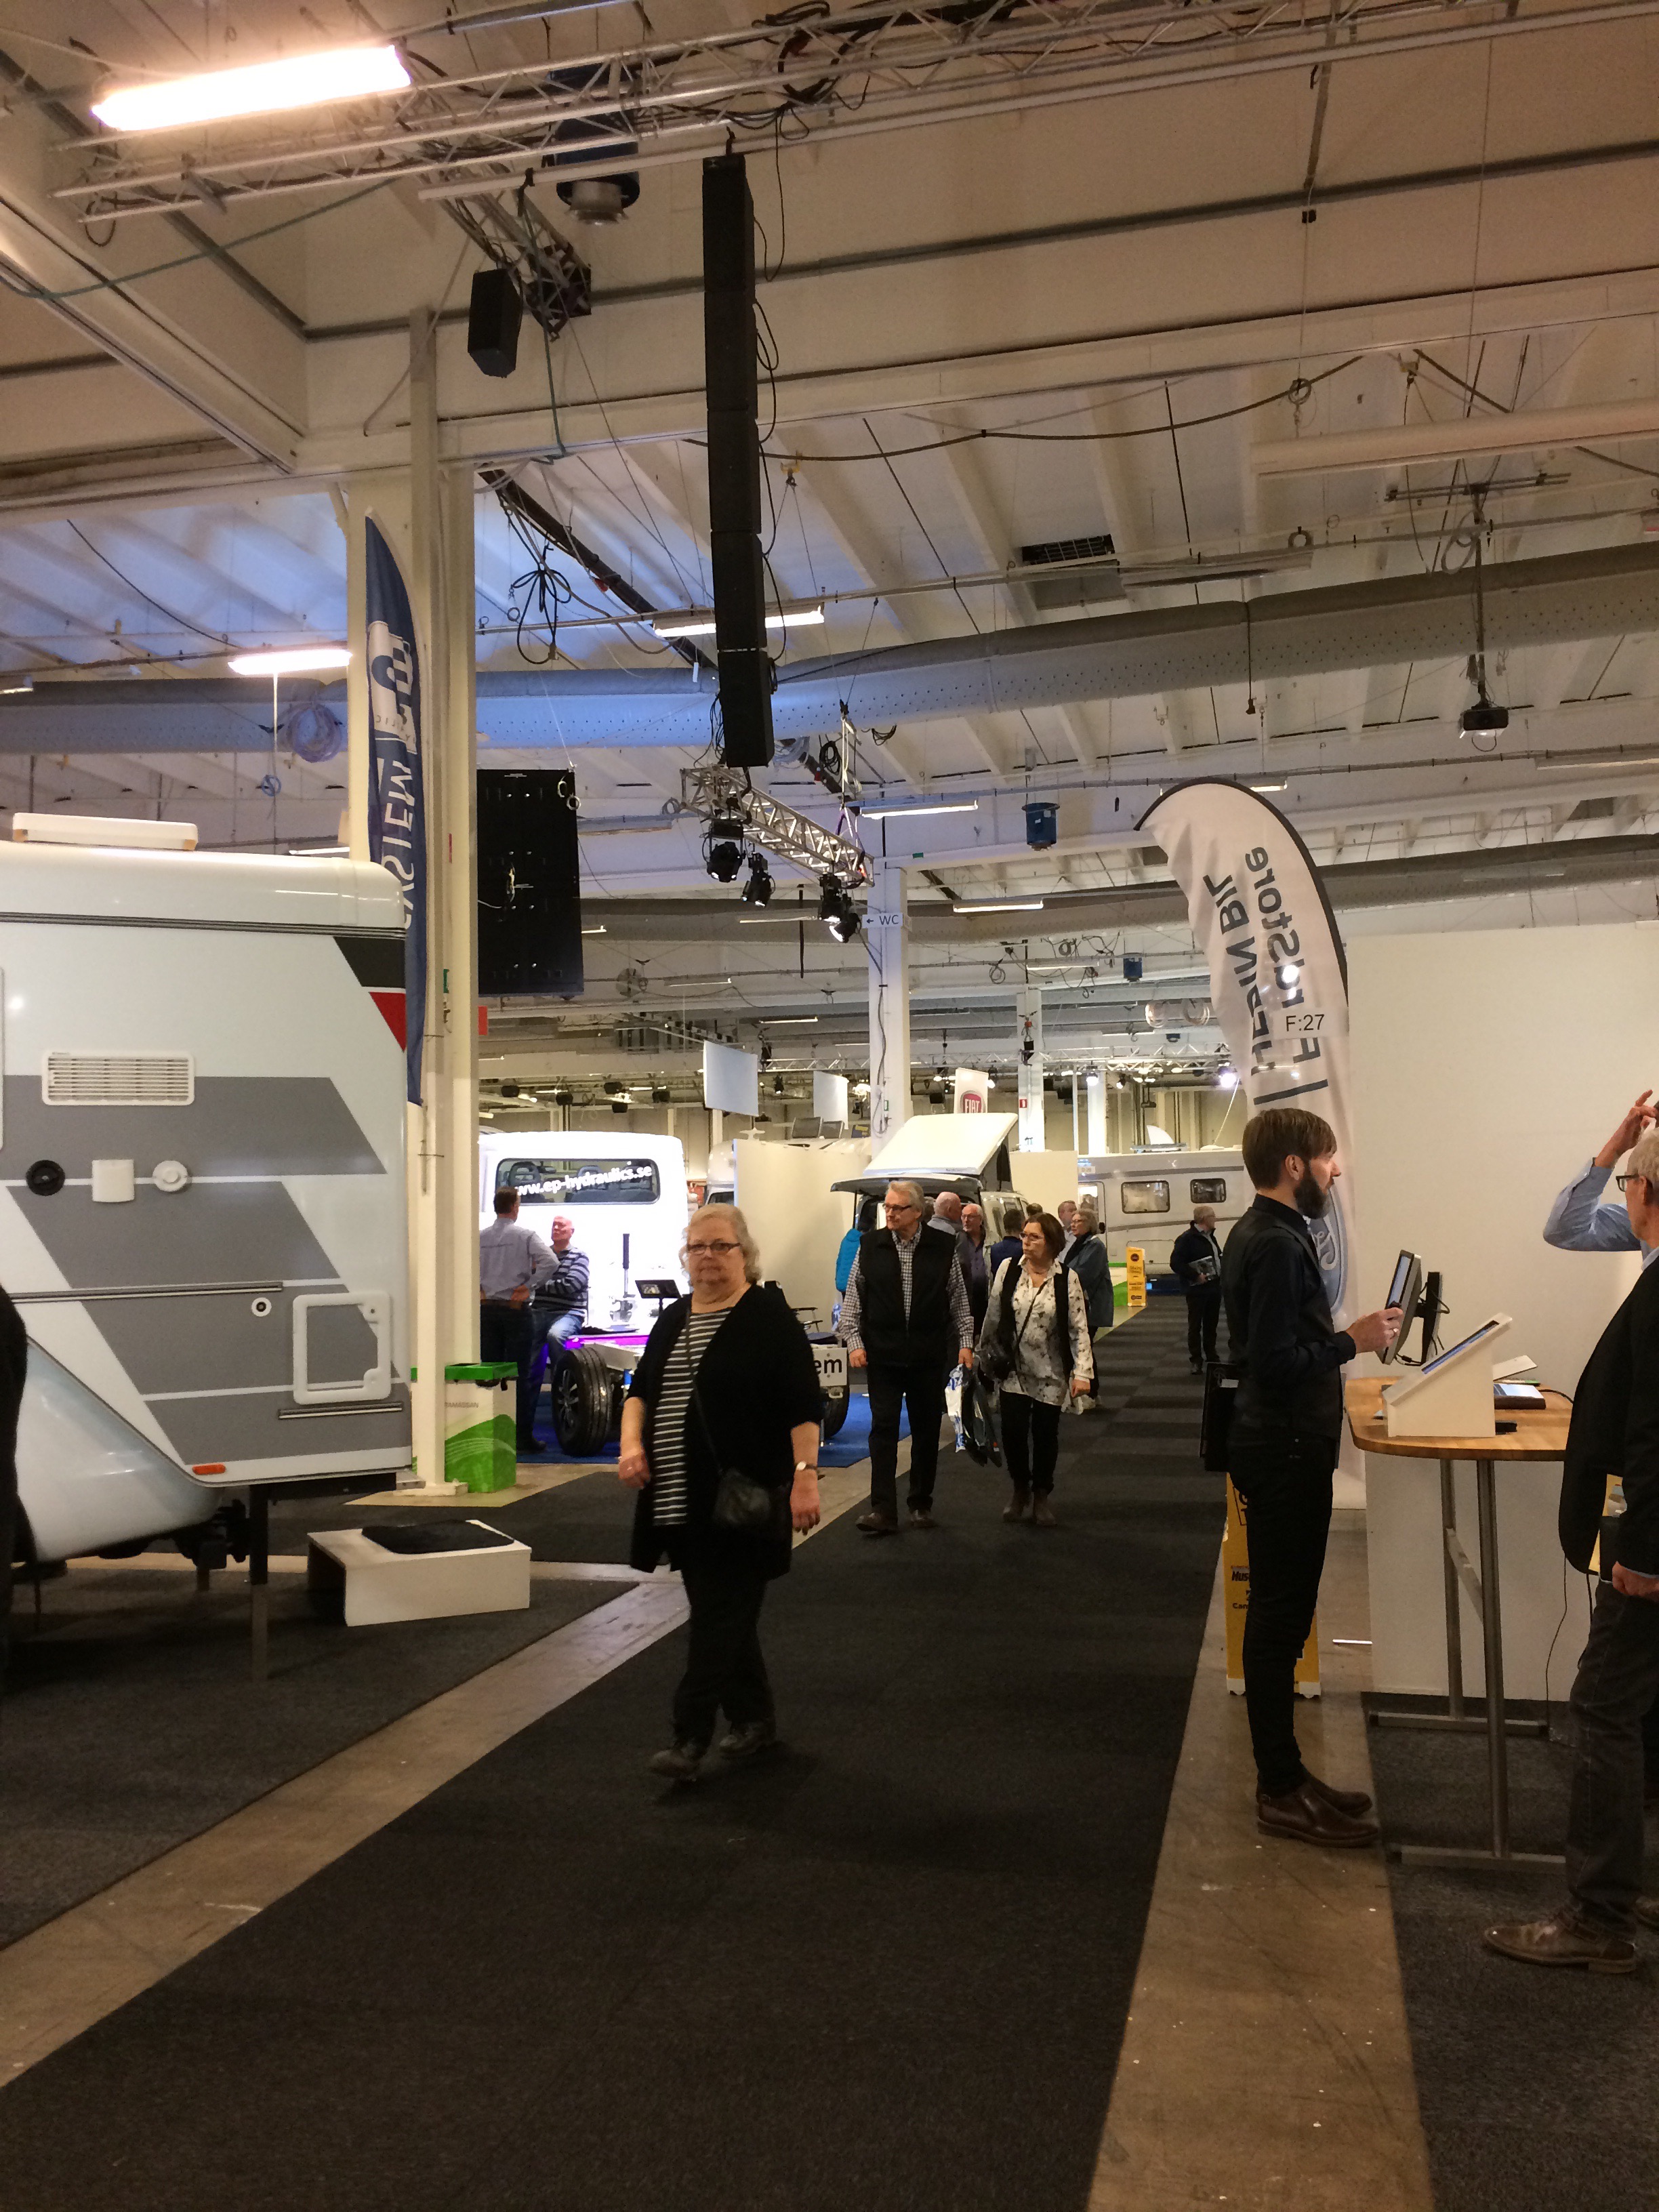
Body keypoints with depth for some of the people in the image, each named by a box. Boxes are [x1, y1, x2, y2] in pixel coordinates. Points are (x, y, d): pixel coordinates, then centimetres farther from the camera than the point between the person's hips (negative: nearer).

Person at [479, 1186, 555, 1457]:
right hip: (515, 1310, -4)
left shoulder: (480, 1237, 3)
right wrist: (528, 1286, -11)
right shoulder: (525, 1235, -8)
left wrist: (479, 1290, 8)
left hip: (487, 1310, 4)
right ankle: (523, 1438, 1)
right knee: (520, 1375, -1)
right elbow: (549, 1261, -19)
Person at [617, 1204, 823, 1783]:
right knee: (724, 1612, 14)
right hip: (680, 1501, 7)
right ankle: (755, 1719, 27)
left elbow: (803, 1405, -11)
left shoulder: (769, 1317, -7)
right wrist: (631, 1442, 0)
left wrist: (805, 1475, -18)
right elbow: (640, 1390, 18)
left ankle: (690, 1739, -3)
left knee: (719, 1615, -6)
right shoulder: (672, 1320, 13)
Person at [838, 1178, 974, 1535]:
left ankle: (921, 1504, 22)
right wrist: (854, 1341, -3)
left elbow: (959, 1298, 7)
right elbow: (853, 1298, 4)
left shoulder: (942, 1248, 0)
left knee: (926, 1432, 9)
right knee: (883, 1429, -3)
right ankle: (883, 1510, -3)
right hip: (883, 1356, -1)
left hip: (929, 1357, 1)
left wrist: (965, 1341, 3)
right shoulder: (871, 1246, 1)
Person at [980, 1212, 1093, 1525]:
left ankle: (1041, 1494, 26)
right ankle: (1020, 1489, 19)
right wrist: (982, 1356, 10)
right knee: (1013, 1430, -6)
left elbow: (1079, 1329, -7)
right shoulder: (1008, 1270, -3)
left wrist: (1083, 1372, -14)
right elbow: (993, 1317, 6)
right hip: (1013, 1370, 1)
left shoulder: (1067, 1279, -7)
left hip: (1050, 1374, -1)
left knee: (1046, 1434, 4)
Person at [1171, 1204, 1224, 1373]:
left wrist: (1222, 1272, 4)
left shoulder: (1210, 1237, 14)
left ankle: (1211, 1357, 28)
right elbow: (1176, 1263, -19)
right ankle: (1196, 1361, 5)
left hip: (1214, 1287, 8)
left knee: (1211, 1324, 17)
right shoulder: (1187, 1238, -14)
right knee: (1195, 1326, 0)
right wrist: (1196, 1276, -22)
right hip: (1197, 1289, -8)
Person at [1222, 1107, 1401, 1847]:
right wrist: (1353, 1340, -15)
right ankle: (1281, 1792, 8)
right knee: (1280, 1619, -2)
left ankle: (1283, 1776, 25)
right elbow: (1278, 1363, -25)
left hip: (1281, 1445, 11)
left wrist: (1342, 1336, 10)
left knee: (1279, 1616, 15)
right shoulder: (1278, 1244, -19)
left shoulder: (1258, 1233, 13)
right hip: (1287, 1452, -11)